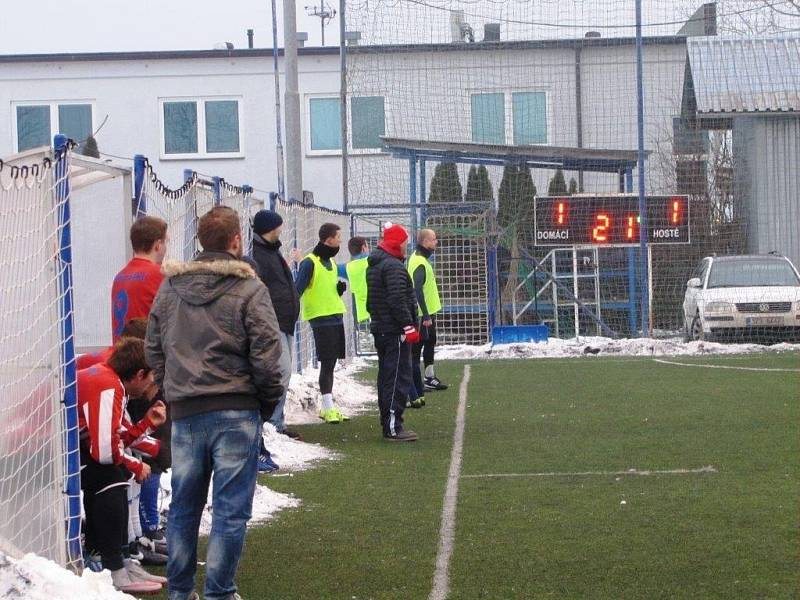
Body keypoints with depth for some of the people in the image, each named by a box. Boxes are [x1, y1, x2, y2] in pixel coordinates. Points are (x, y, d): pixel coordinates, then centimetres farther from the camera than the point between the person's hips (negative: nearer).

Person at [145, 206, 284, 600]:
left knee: (184, 505, 14)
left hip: (184, 413, 5)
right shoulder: (248, 289, -8)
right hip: (236, 412, -5)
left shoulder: (170, 287, 8)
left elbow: (153, 349, 11)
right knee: (231, 508, 1)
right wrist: (269, 403, 3)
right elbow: (266, 355, -10)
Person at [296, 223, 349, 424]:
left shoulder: (331, 262, 16)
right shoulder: (310, 263, -11)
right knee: (327, 363, -8)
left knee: (331, 363, 11)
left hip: (336, 316, 8)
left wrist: (340, 288, 3)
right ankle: (329, 409, -6)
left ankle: (328, 407, 17)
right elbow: (298, 289, -14)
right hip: (321, 318, -8)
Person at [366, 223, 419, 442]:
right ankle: (393, 427, -12)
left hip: (379, 329, 10)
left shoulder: (373, 265, 17)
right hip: (395, 331, -10)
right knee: (398, 377, -9)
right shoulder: (393, 266, -16)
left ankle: (388, 423, 21)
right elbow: (398, 300, -23)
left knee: (386, 376, 15)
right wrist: (409, 326, -21)